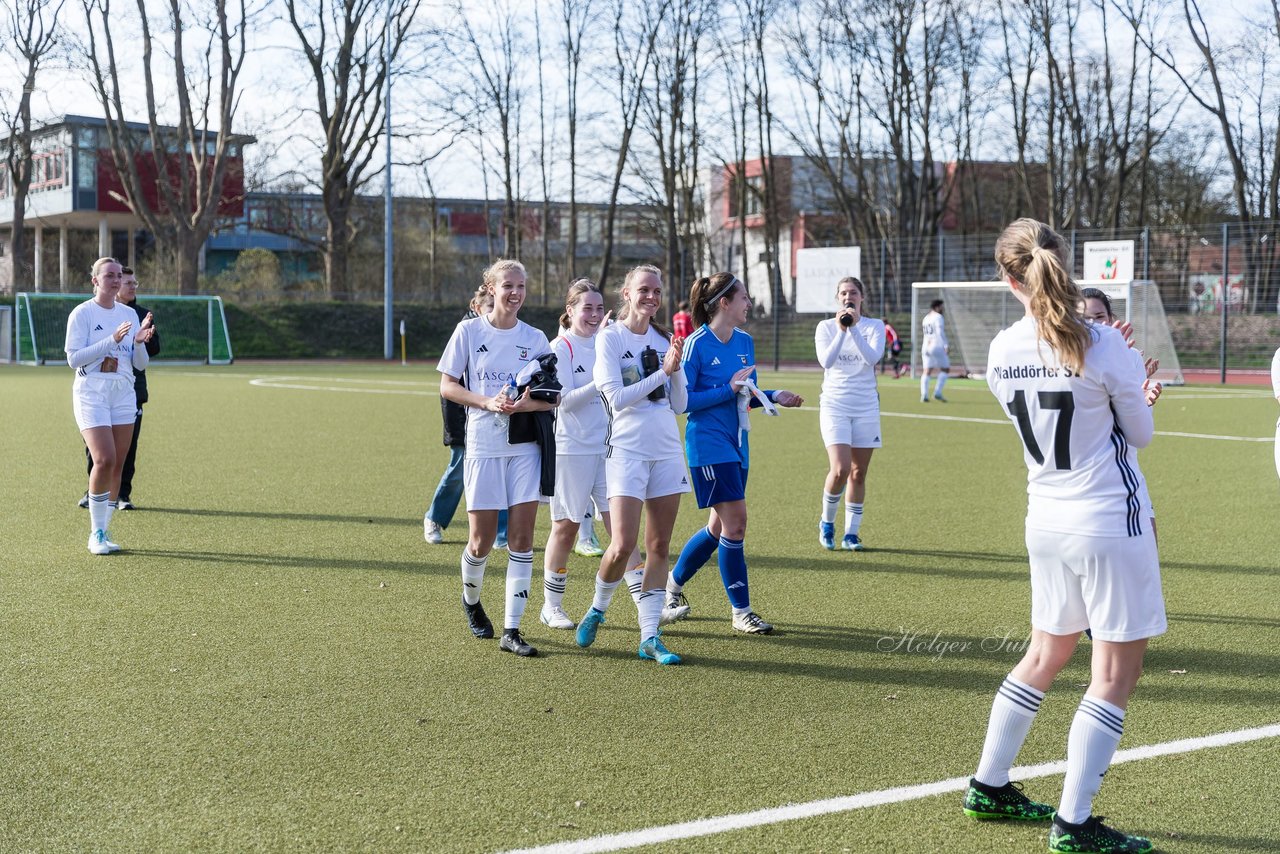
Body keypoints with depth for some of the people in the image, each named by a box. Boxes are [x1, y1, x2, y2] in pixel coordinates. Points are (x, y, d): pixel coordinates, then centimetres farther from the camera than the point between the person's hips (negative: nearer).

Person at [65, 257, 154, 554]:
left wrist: (139, 342, -10)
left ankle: (101, 533, 13)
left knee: (117, 465, 2)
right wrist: (112, 340, -19)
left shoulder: (130, 314, 11)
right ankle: (96, 533, -5)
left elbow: (140, 364, 11)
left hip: (124, 393, 5)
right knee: (104, 460, -18)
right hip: (91, 392, -5)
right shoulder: (82, 313, -3)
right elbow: (73, 358, -12)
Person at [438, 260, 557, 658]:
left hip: (525, 448, 2)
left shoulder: (535, 338, 6)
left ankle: (511, 630, 1)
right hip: (483, 447, -2)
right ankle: (471, 600, 33)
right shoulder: (469, 331, 1)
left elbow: (553, 397, 5)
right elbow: (447, 386, 1)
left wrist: (524, 404, -15)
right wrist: (488, 402, -14)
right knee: (481, 540, 1)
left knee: (522, 539, -4)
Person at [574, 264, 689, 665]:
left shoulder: (664, 339, 11)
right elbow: (617, 398, -13)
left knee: (659, 547, 3)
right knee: (623, 545, -12)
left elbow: (679, 405, 10)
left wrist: (677, 368, -6)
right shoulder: (610, 338, -4)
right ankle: (597, 608, 17)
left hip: (668, 449, 5)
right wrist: (662, 372, -14)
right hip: (627, 449, -5)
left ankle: (649, 637, 8)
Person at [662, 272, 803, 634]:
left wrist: (774, 397, 1)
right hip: (709, 444, -8)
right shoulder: (697, 344, -13)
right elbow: (682, 400, -14)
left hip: (736, 442, 8)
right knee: (735, 522, -10)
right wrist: (728, 389, -19)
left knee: (721, 526, 12)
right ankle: (741, 611, 1)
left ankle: (673, 584, 33)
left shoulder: (745, 342, 9)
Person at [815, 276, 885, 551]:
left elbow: (873, 357, -14)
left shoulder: (875, 326, 3)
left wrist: (854, 328, -22)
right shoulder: (826, 327, 2)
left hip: (866, 406, 2)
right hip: (834, 405, -2)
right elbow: (826, 361, -13)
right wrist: (841, 331, -22)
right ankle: (827, 522, 9)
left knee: (858, 474, 3)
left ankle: (851, 533, 14)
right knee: (840, 470, -15)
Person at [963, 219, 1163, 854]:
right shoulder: (1103, 347, -16)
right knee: (1116, 675, 3)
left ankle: (989, 787, 30)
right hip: (1110, 522, -6)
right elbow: (1141, 434, -3)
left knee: (1047, 654, 22)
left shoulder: (1003, 351, -2)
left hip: (1047, 521, 6)